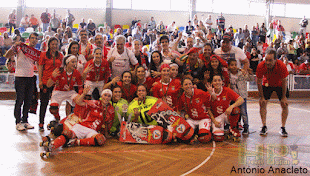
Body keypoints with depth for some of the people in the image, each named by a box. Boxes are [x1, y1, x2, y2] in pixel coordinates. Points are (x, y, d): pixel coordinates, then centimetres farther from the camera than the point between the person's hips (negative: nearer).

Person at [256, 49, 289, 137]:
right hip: (267, 84, 1)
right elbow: (259, 82, -18)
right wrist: (262, 97, -15)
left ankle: (283, 128, 4)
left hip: (280, 84, -1)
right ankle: (264, 127, 4)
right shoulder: (261, 66, -32)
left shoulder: (281, 66, -35)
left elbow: (284, 81, -20)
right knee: (262, 103, -8)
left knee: (285, 105, -7)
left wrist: (284, 97, -15)